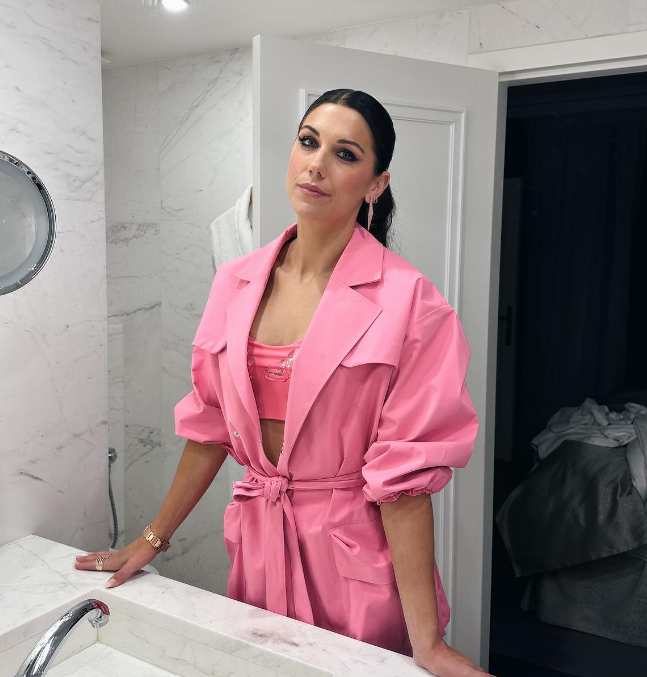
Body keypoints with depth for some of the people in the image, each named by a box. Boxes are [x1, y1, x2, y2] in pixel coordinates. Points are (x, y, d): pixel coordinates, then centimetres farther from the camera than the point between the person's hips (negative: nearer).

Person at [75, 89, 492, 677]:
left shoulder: (405, 300, -16)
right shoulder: (236, 283, -2)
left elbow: (403, 473, -17)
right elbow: (210, 426, 5)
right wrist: (152, 540, 10)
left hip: (357, 554, -4)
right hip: (259, 546, 5)